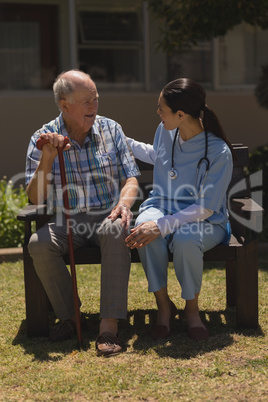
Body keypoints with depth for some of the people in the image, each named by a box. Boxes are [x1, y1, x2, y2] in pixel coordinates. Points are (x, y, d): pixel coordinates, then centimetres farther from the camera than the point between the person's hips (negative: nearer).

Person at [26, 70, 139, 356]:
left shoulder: (111, 130, 5)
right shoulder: (42, 139, 1)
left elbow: (130, 178, 5)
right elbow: (35, 198, -4)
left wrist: (124, 202, -18)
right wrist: (47, 158, -19)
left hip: (106, 217, 0)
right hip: (66, 222, 0)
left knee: (117, 231, -36)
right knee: (39, 244, -31)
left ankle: (109, 326, -38)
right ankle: (69, 317, -11)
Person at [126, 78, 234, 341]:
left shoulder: (219, 152, -21)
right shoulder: (165, 131, -2)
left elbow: (205, 208, -22)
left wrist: (163, 225, -34)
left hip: (204, 221, -4)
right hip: (162, 207, 4)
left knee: (186, 240, -40)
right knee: (145, 229, -33)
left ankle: (192, 308, -10)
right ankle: (164, 305, -14)